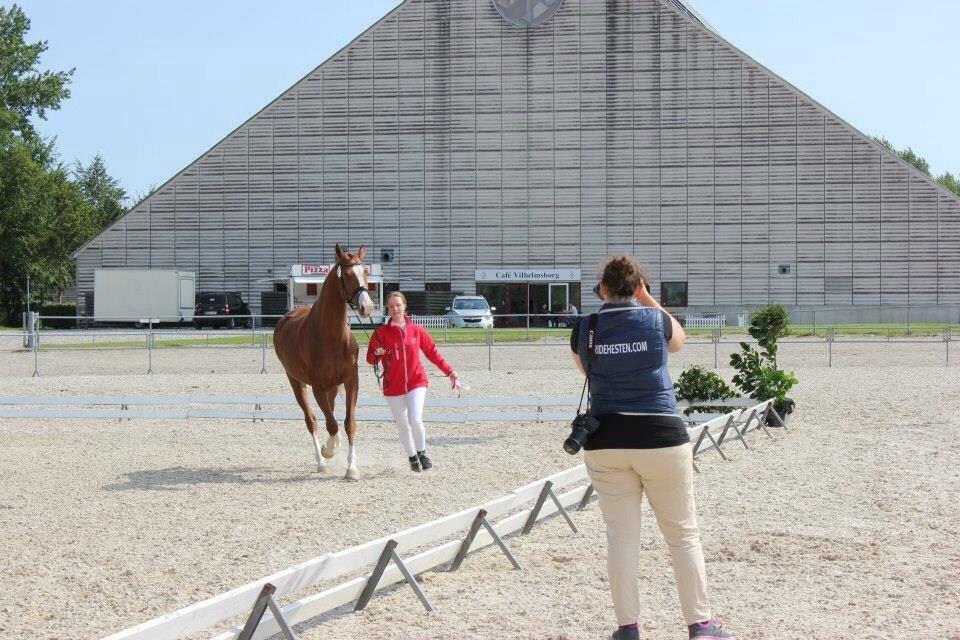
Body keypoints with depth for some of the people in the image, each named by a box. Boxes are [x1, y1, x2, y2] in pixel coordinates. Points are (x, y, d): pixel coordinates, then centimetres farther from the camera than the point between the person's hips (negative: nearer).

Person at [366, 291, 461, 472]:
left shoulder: (416, 330, 1)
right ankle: (412, 457, 28)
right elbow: (370, 359, 0)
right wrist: (377, 354, -24)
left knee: (415, 419, -17)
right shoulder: (381, 332, -2)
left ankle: (422, 452, 8)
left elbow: (433, 352, 8)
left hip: (416, 382, -1)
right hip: (393, 386, 1)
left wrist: (450, 372, 4)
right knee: (402, 424, 7)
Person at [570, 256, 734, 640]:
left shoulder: (584, 329, 0)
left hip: (605, 442, 2)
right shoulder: (656, 319, -3)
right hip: (660, 438, -1)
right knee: (683, 534, 8)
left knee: (621, 535, 6)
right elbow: (677, 341, 20)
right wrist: (647, 300, 18)